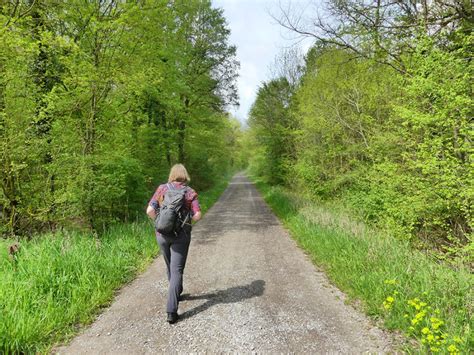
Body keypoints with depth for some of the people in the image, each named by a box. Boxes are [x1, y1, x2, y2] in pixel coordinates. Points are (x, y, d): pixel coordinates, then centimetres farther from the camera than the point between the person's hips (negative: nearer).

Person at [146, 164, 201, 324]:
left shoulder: (161, 189, -1)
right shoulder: (190, 192, -4)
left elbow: (150, 211, -7)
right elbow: (197, 216, -11)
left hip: (162, 234, 2)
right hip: (181, 234, -2)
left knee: (170, 267, 23)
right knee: (176, 270, 1)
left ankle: (176, 294, 45)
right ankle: (171, 310, -7)